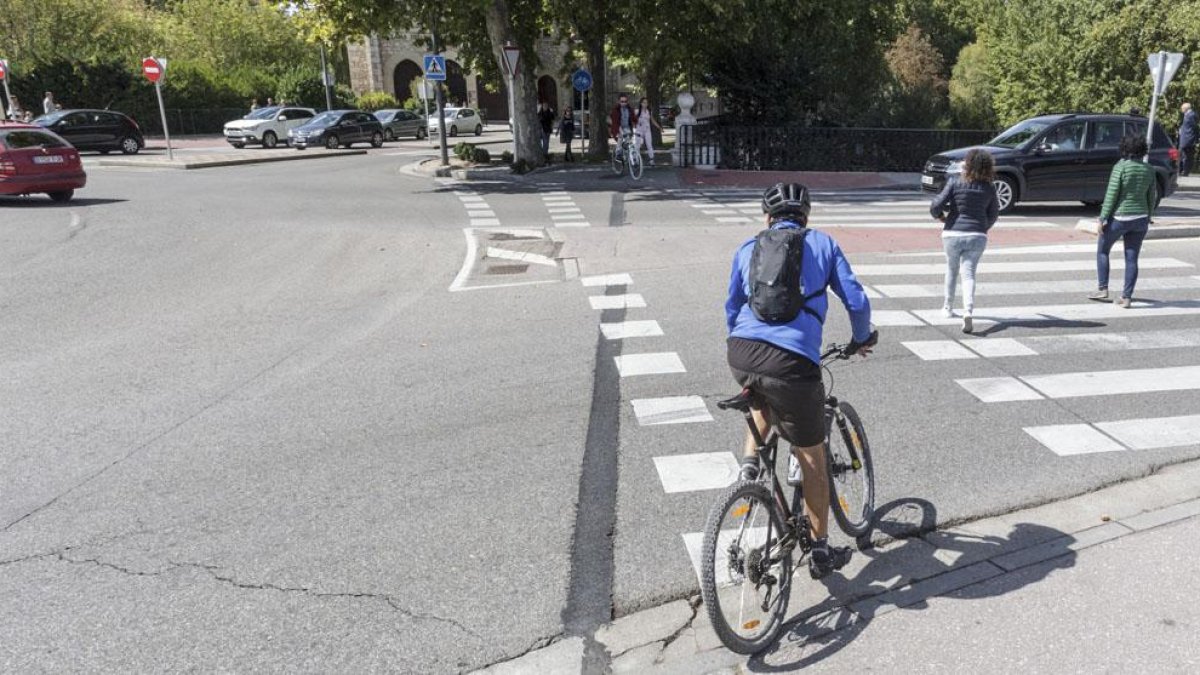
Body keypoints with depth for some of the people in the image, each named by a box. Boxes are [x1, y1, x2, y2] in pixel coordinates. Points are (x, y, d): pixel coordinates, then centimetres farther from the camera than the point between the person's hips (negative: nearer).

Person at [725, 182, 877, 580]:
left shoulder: (748, 249, 21)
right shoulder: (822, 243, 15)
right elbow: (856, 301, 11)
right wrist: (862, 339, 30)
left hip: (740, 355, 3)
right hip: (792, 362, -3)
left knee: (764, 398, 40)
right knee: (813, 458, 15)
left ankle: (750, 462, 19)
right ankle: (821, 553, 27)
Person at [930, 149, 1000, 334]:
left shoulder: (955, 184, -6)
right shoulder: (989, 189, 4)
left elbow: (935, 206, -11)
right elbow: (994, 214, 15)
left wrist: (940, 216, 11)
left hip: (953, 234, -1)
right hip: (977, 236, 1)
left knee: (952, 270, 20)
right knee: (969, 274, -1)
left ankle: (948, 307, 32)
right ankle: (968, 310, -23)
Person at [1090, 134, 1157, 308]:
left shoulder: (1120, 167, -12)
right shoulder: (1149, 169, 4)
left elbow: (1111, 195, -15)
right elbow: (1152, 198, 8)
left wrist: (1103, 218, -11)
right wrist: (1147, 219, 18)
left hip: (1119, 217, -5)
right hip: (1140, 218, 5)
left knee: (1102, 250, 15)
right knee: (1132, 259, 7)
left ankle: (1102, 289, 11)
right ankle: (1126, 297, 6)